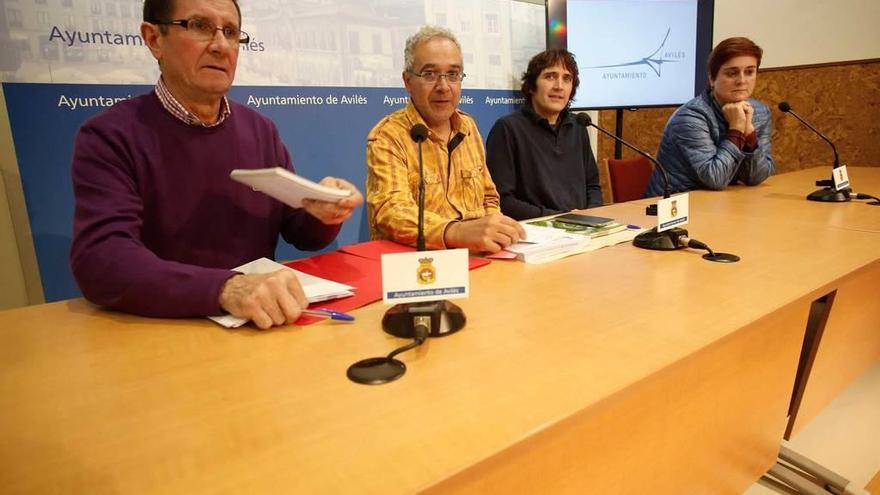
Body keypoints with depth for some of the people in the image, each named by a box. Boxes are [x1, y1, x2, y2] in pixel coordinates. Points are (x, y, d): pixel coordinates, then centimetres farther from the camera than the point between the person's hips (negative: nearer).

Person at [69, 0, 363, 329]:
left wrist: (321, 216, -13)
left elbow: (298, 233, 10)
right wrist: (226, 288, -35)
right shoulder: (109, 136, -7)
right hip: (162, 332, -3)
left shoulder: (261, 131, 5)